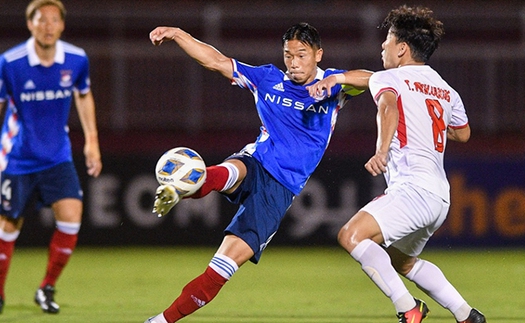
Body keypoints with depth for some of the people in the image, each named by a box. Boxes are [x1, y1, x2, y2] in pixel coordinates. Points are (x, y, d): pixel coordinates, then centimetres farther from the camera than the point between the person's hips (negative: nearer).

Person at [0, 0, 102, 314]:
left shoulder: (77, 60, -8)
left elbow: (84, 96, 13)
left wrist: (92, 140, 10)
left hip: (58, 158, 2)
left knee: (71, 216, -15)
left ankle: (47, 288, 3)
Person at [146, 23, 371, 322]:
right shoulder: (268, 79, 11)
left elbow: (371, 79, -14)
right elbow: (215, 61, 10)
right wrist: (177, 34, 0)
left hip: (282, 187, -1)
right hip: (255, 162, 2)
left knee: (235, 253, -13)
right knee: (231, 173, -38)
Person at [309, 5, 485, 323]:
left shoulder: (387, 78, 0)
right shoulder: (446, 90, 21)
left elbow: (388, 106, -24)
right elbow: (463, 133, 36)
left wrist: (382, 150, -40)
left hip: (413, 187, -9)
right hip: (440, 195, 9)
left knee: (351, 235, -19)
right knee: (402, 261, 27)